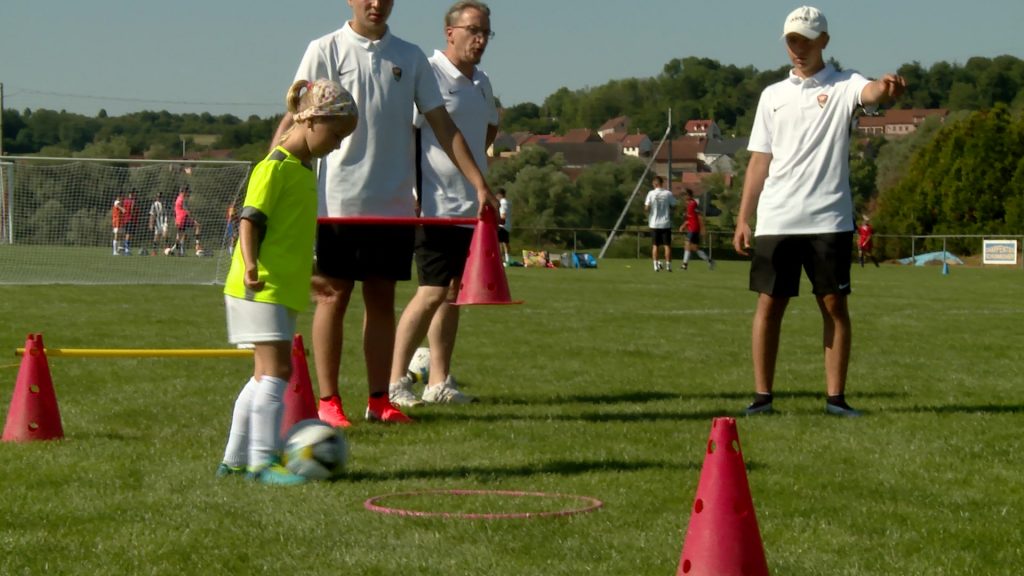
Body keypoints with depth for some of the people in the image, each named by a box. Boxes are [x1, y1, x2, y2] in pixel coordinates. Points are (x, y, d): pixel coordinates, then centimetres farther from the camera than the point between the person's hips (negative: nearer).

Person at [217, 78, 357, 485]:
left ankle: (235, 459, 18)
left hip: (285, 289, 10)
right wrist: (251, 265, -30)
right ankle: (264, 461, -12)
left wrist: (311, 275, 36)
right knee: (277, 370, -13)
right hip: (263, 288, -10)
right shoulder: (275, 167, -11)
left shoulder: (305, 168, 17)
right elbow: (250, 220, -17)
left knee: (266, 375, 12)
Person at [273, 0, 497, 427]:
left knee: (382, 299, 7)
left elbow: (442, 125, 10)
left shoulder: (409, 57, 8)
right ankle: (328, 401, 7)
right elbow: (295, 121, -4)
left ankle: (379, 400, 13)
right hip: (340, 200, -3)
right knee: (333, 297, 1)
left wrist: (480, 184, 4)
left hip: (394, 202, 3)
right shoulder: (325, 51, -1)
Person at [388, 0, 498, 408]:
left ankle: (439, 382, 14)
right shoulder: (427, 74, -11)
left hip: (470, 206, 8)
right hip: (435, 205, -8)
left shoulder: (482, 83, 14)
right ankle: (395, 380, -5)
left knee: (454, 293, 9)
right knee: (433, 293, -11)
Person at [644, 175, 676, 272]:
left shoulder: (651, 193, -7)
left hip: (654, 224, 0)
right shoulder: (668, 194, -4)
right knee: (667, 245, 5)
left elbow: (646, 208, -8)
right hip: (666, 223, 0)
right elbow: (673, 206, 0)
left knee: (655, 245, 8)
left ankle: (656, 265, 2)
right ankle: (668, 265, 1)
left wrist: (647, 212, 12)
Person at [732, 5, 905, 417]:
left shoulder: (842, 86, 3)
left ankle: (836, 397, 4)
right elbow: (759, 161, 14)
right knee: (769, 305, 1)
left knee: (835, 305, -1)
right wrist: (742, 220, 9)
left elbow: (870, 93, -22)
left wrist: (887, 88, -47)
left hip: (828, 219, -3)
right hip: (775, 220, 3)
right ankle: (762, 396, 7)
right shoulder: (773, 95, 14)